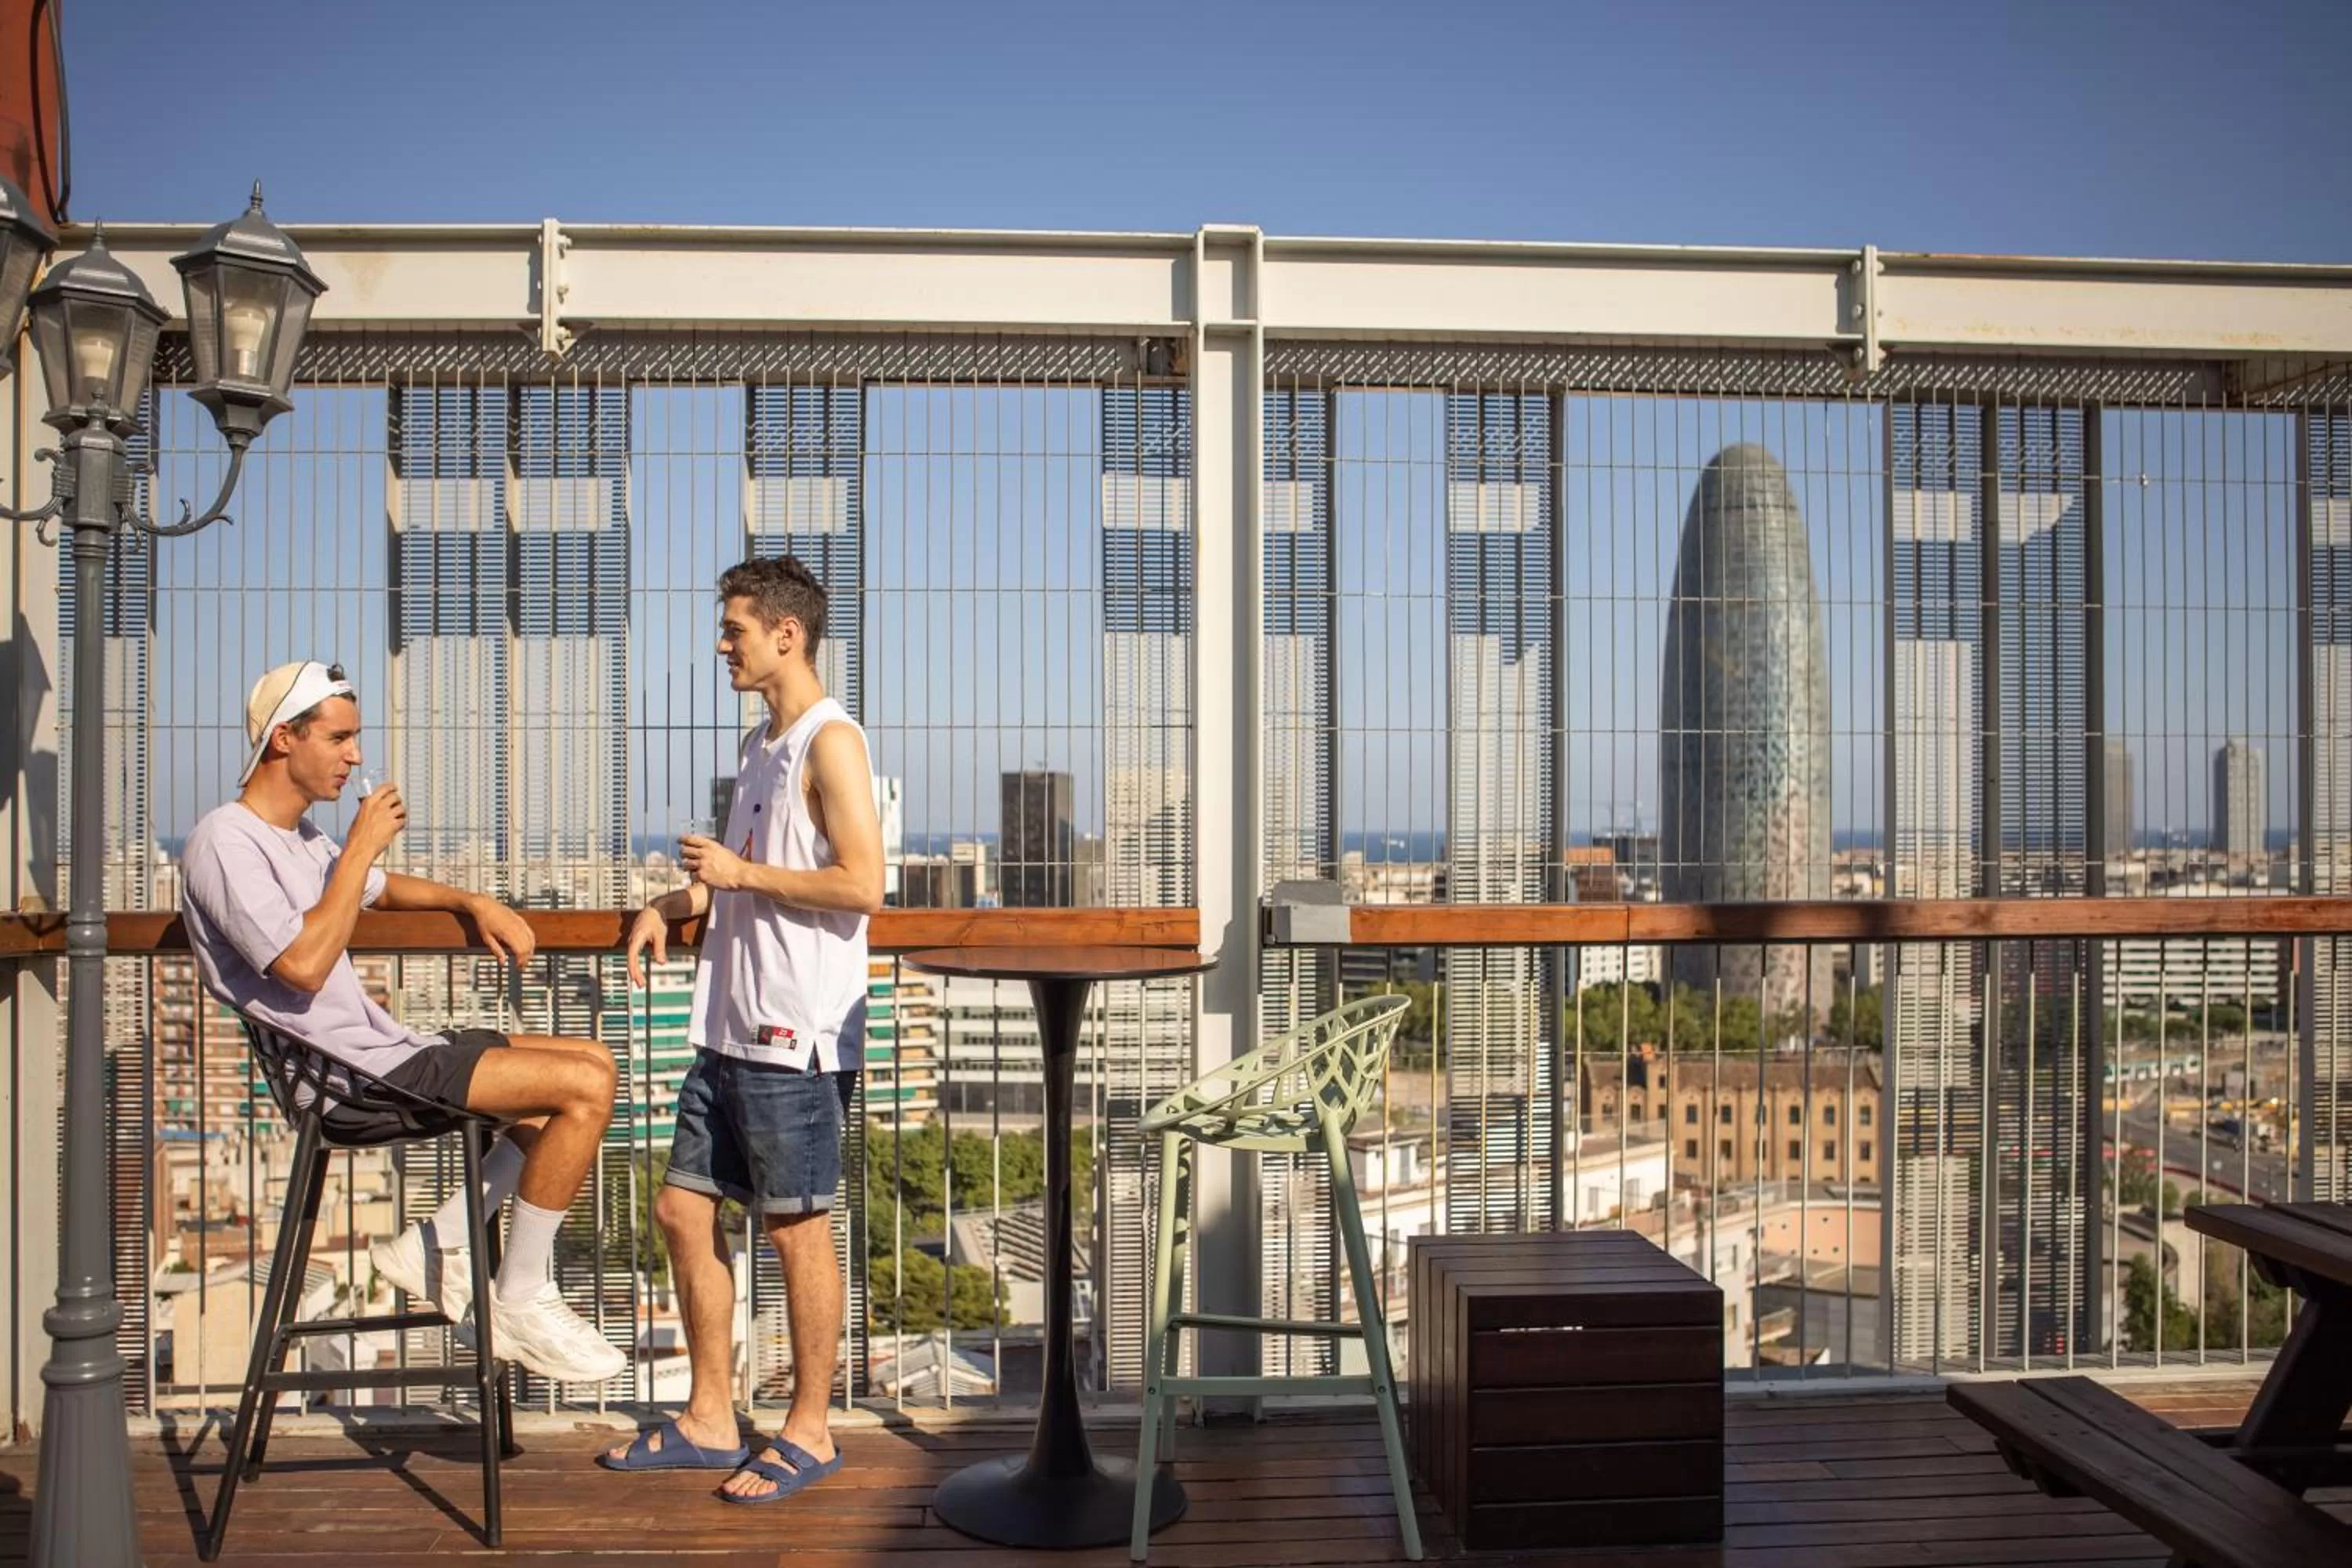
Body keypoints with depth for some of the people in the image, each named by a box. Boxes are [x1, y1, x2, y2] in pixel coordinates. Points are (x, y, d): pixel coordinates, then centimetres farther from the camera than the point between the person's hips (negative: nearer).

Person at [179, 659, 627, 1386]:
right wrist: (361, 845, -18)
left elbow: (382, 888, 36)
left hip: (387, 1051, 10)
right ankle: (521, 1300, -8)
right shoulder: (225, 843, -12)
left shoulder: (298, 835, 18)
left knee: (593, 1066, 8)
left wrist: (473, 902, 17)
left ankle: (438, 1245, 9)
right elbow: (304, 966, -25)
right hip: (352, 1076, -10)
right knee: (583, 1088, -20)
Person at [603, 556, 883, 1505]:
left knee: (799, 1230, 1)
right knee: (685, 1209, 12)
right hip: (733, 1026, 10)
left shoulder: (831, 742, -12)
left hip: (798, 1032, -10)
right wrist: (677, 902, 9)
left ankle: (809, 1433, 16)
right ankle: (709, 1420, 26)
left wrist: (742, 872, -14)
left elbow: (862, 885, -20)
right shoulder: (762, 745, 17)